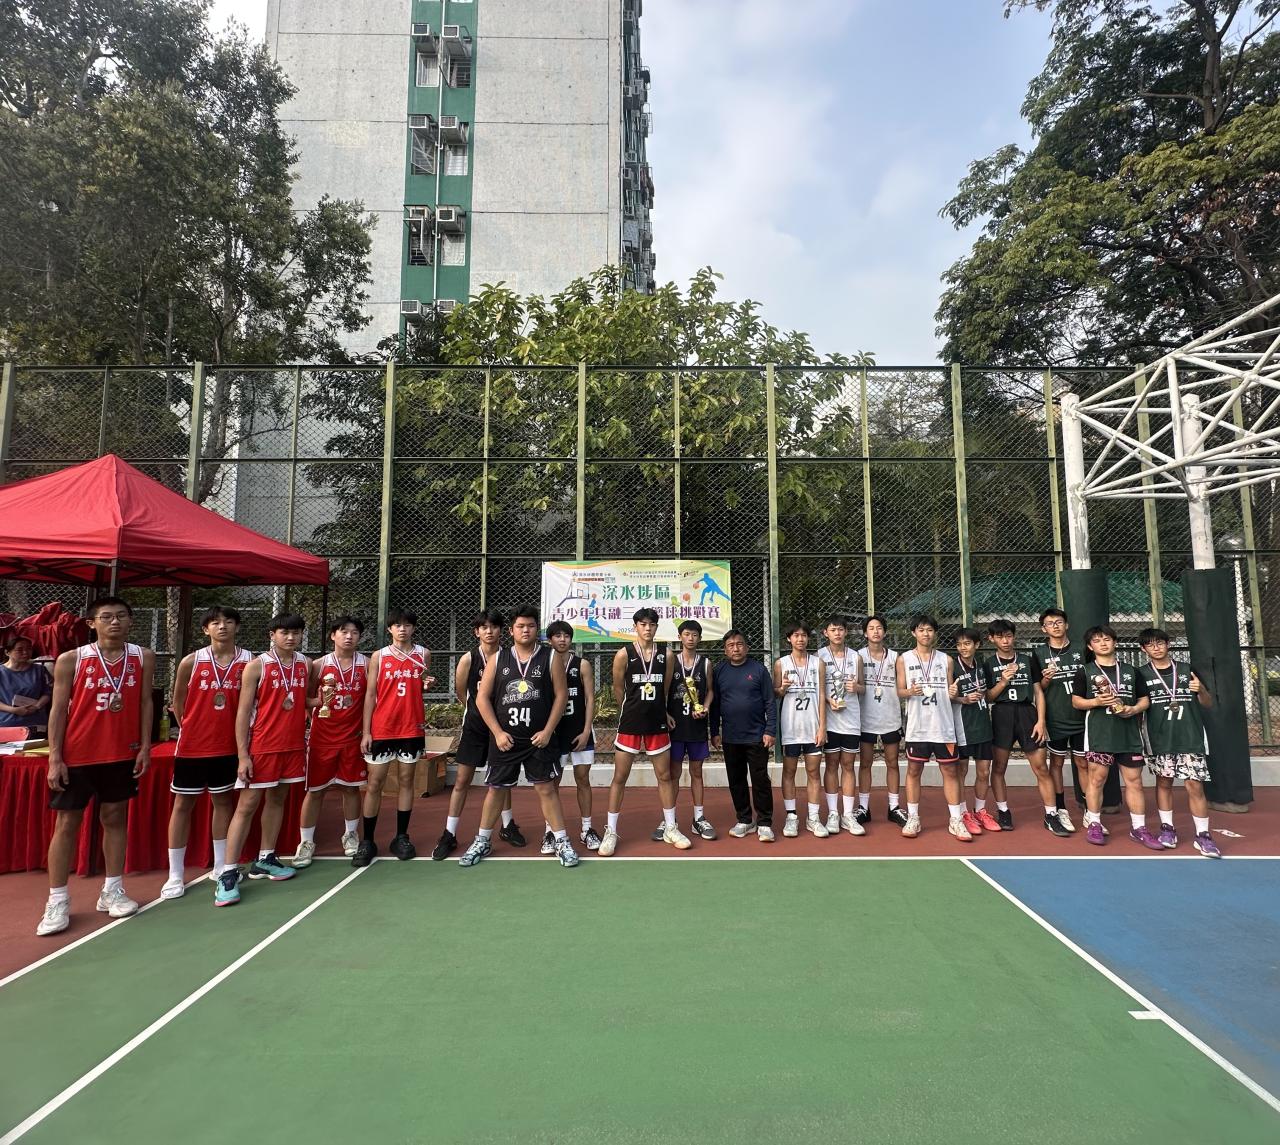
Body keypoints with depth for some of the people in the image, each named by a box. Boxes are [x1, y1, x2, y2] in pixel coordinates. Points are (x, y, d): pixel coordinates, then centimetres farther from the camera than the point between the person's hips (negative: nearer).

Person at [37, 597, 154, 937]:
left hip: (122, 754, 2)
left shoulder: (143, 658, 0)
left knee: (115, 819, 11)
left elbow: (145, 703, 4)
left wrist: (145, 746, -1)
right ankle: (57, 901, 15)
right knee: (66, 824, 5)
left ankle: (112, 891, 22)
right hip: (77, 756, -2)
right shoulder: (71, 660, -6)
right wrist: (54, 757, -8)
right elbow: (58, 709, -4)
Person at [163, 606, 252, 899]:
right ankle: (175, 874, 16)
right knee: (183, 804, 6)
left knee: (223, 801, 13)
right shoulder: (191, 661, -8)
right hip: (193, 745, -1)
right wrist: (190, 729, 10)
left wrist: (240, 732, 2)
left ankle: (220, 867, 27)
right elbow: (178, 701, 5)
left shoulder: (248, 661, -7)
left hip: (228, 746, 2)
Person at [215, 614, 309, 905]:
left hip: (293, 746, 5)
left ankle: (264, 860, 27)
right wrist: (243, 755, -12)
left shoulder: (306, 665, 6)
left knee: (277, 799, 14)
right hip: (262, 747, -5)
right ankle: (228, 874, 2)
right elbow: (243, 712, -8)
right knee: (247, 805, -3)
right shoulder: (256, 666, -8)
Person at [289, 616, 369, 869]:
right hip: (322, 737, -1)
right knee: (315, 790, 5)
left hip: (353, 737, 1)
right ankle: (306, 843, 16)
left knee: (351, 787, 9)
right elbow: (304, 699, 4)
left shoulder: (367, 664, -1)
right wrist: (319, 701, -16)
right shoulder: (319, 665, -3)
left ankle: (350, 835, 26)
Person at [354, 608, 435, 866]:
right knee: (374, 784, 3)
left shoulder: (423, 654, 4)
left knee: (406, 781, 8)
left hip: (412, 728, 1)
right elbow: (371, 695, 1)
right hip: (381, 729, -1)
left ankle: (401, 837, 18)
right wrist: (366, 732, -4)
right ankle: (367, 841, 13)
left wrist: (428, 684, -8)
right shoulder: (378, 657, 1)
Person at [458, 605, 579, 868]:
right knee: (496, 788, 11)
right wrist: (498, 732, -6)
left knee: (547, 789, 2)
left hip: (539, 738, -2)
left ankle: (562, 843, 12)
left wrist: (547, 731, -9)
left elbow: (561, 695, -2)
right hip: (504, 738, 2)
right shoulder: (497, 659, 3)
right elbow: (482, 698, 3)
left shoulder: (551, 657, 0)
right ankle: (482, 842, 27)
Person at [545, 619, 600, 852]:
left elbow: (590, 700, -1)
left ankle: (586, 829, 17)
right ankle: (549, 831, 13)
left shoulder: (582, 665, 0)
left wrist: (586, 731, -7)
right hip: (554, 731, -1)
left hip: (580, 731, 1)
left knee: (583, 779, 7)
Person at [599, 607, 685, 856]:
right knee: (619, 778, 3)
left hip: (657, 724, 3)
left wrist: (656, 710, 12)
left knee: (665, 777, 10)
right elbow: (618, 689, 3)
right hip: (630, 724, -2)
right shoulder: (624, 654, -6)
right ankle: (611, 832, 13)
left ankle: (670, 828, 23)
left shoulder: (666, 654, 1)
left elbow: (665, 689, 10)